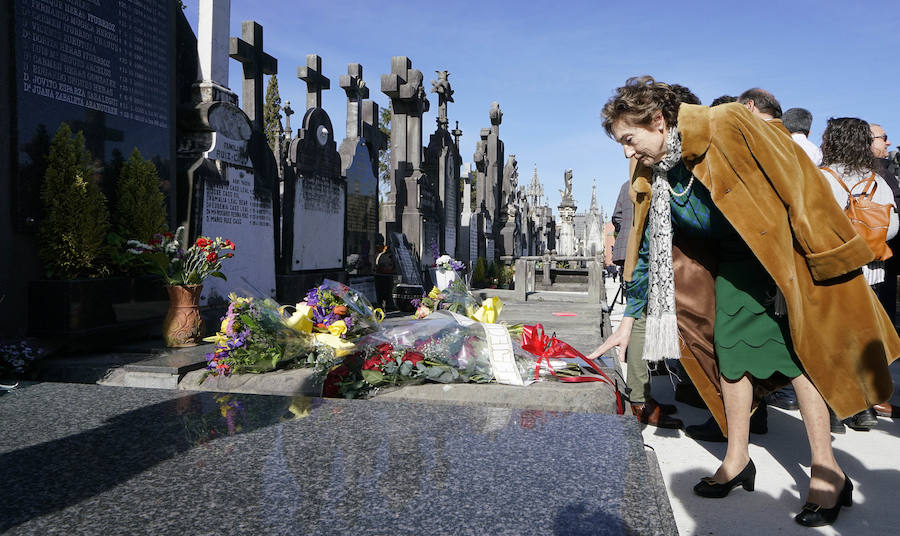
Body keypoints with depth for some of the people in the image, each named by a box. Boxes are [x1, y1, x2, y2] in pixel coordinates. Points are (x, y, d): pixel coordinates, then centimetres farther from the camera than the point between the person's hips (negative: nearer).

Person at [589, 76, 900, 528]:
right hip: (733, 262, 6)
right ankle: (737, 460, 16)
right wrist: (628, 321, 4)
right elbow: (647, 249, 3)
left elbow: (793, 177, -21)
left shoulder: (728, 128, -25)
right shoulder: (651, 178, -4)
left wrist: (820, 250, -20)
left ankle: (827, 472, 6)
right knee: (729, 350, 3)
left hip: (784, 250, -6)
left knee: (800, 352, -5)